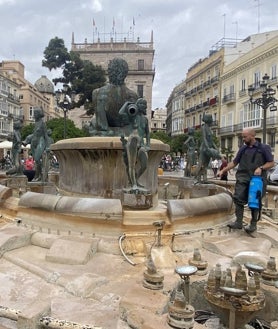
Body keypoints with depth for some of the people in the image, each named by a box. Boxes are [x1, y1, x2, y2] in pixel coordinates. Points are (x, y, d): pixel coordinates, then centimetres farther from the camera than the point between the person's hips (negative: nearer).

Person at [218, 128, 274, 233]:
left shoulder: (264, 148, 1)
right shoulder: (243, 148, 12)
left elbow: (271, 163, 0)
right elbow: (234, 162, 15)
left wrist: (261, 168, -16)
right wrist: (223, 170, 8)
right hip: (242, 178, 3)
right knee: (238, 199, -4)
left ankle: (253, 224, 16)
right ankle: (238, 222, 4)